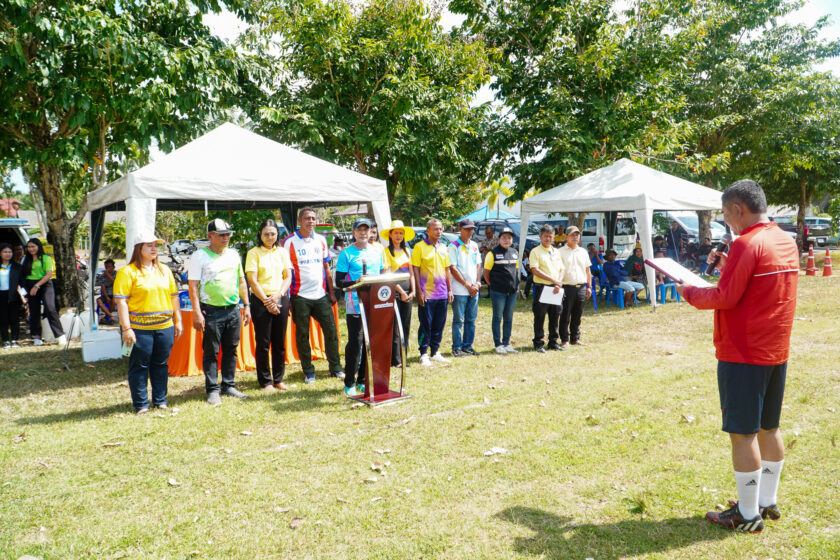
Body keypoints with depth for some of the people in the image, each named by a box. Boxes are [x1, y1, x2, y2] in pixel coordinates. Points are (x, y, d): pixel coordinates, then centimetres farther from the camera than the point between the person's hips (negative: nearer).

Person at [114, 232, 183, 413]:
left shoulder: (165, 271, 14)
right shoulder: (127, 272, -4)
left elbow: (174, 296, 18)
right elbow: (121, 301, -9)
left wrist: (178, 320, 13)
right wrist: (126, 328, -15)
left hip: (164, 326, 5)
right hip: (139, 328, -5)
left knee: (160, 364, 11)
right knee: (139, 366, 2)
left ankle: (160, 401, 22)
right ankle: (141, 405, 13)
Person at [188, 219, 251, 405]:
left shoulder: (233, 254, 13)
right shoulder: (199, 256, -4)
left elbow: (241, 281, 20)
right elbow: (193, 286, -7)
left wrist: (246, 306, 15)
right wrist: (196, 312, -14)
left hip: (233, 310, 5)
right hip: (212, 311, -5)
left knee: (231, 350, 10)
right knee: (211, 352, 2)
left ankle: (229, 386, 21)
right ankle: (212, 390, 10)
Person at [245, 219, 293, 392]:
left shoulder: (282, 252, 10)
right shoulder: (254, 253, -2)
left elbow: (288, 276, 9)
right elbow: (252, 281, -7)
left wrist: (278, 295, -7)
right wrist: (267, 301, -11)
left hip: (281, 299, 4)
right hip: (261, 300, -4)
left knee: (280, 342, 7)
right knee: (263, 343, 0)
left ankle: (278, 379, 18)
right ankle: (265, 382, 10)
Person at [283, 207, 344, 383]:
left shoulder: (321, 240, 11)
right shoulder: (289, 242, -2)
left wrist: (331, 292, 10)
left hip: (321, 294, 4)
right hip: (300, 296, -3)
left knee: (331, 331, 3)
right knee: (302, 335, 4)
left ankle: (335, 367, 17)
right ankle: (308, 371, 16)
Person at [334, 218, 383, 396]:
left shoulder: (377, 252, 13)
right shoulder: (347, 254, -2)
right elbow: (339, 282, -5)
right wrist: (356, 283, -22)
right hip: (355, 306, -5)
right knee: (355, 343, -6)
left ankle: (363, 381, 20)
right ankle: (349, 383, 6)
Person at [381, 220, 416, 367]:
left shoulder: (406, 251, 16)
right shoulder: (386, 251, -3)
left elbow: (411, 272, 16)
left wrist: (413, 291, 3)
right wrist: (401, 292, -11)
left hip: (407, 292, 6)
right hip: (394, 292, -6)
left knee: (405, 326, 7)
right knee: (395, 327, -5)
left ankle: (403, 358, 14)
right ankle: (395, 360, 0)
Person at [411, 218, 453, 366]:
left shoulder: (443, 247, 14)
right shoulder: (420, 247, -4)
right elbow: (415, 270, -6)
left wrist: (450, 290, 12)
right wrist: (419, 291, -12)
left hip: (442, 294, 5)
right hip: (427, 294, -5)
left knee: (439, 325, 9)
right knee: (426, 325, 0)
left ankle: (435, 352, 20)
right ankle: (424, 354, 8)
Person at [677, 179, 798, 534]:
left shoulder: (747, 244, -17)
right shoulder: (787, 242, 10)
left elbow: (724, 298, -19)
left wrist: (689, 292, -3)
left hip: (744, 354, -9)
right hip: (777, 352, 9)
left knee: (743, 433, 0)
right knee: (768, 428, 17)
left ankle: (748, 515, 9)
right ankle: (768, 501, 29)